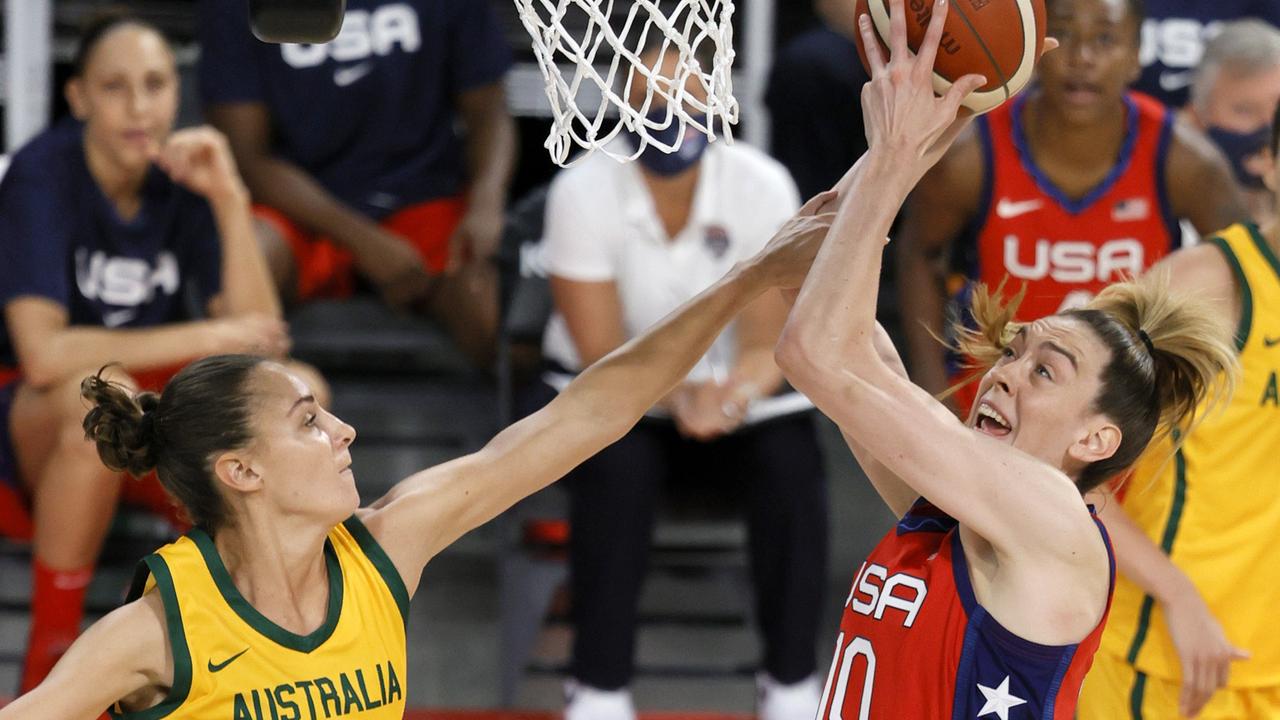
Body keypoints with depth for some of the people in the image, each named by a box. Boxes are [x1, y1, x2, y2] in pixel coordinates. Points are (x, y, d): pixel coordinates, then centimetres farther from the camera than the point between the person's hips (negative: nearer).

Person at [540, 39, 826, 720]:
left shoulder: (762, 185, -16)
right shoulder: (583, 190, -18)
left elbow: (767, 346, -15)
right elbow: (603, 353, -18)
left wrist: (732, 394, -40)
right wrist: (676, 396, -39)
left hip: (733, 386, 1)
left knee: (791, 466, -29)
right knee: (617, 467, -35)